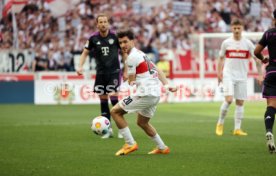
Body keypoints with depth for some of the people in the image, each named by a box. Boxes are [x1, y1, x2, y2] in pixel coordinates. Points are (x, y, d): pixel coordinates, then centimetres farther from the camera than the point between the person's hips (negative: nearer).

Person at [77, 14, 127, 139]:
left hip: (114, 71, -3)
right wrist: (80, 66, -8)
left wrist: (126, 70, 3)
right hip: (100, 73, 3)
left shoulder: (115, 36, -7)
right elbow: (85, 53, 8)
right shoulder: (93, 38, -1)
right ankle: (108, 130, 15)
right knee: (103, 100, 5)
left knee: (113, 97, -14)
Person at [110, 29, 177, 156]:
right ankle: (162, 148, 33)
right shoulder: (141, 54, 19)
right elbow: (157, 70, 18)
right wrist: (167, 85, 10)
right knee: (142, 122, 28)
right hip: (156, 94, 10)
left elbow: (131, 81, -7)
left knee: (115, 111, -4)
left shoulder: (132, 57, -11)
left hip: (145, 94, -10)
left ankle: (130, 144, -5)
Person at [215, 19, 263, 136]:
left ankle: (237, 129, 5)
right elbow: (221, 58, 12)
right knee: (228, 99, -17)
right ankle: (220, 123, 1)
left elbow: (257, 59, 5)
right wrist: (219, 73, 4)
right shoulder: (226, 43, 1)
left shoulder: (247, 43, 1)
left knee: (240, 102, 1)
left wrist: (259, 75, -1)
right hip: (228, 75, -2)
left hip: (242, 77, 2)